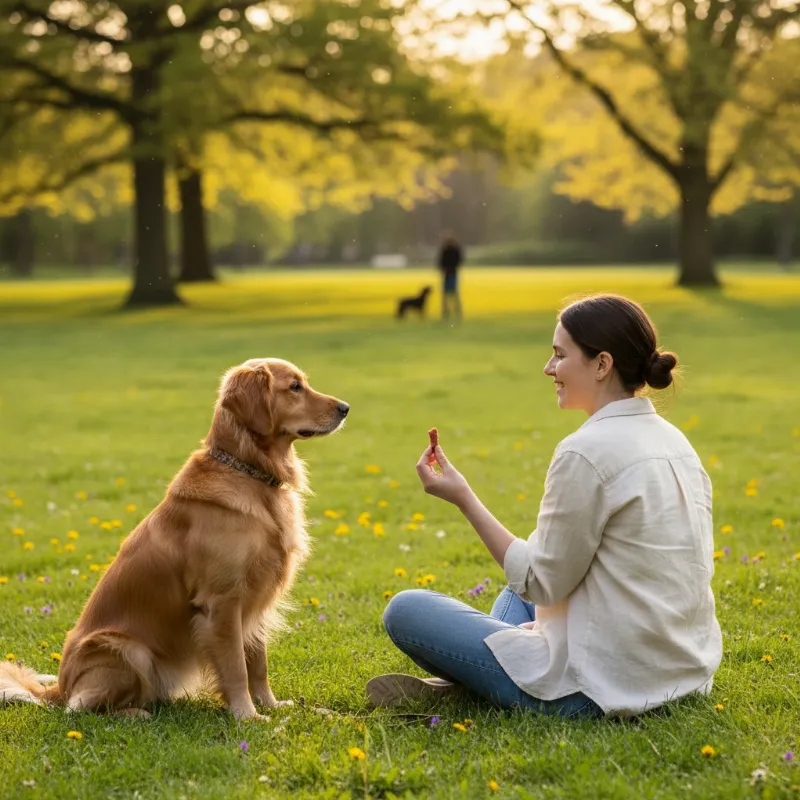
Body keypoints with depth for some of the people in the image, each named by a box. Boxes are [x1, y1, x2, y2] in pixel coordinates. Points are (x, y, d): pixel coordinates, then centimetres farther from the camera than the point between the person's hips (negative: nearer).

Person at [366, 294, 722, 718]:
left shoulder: (587, 452, -21)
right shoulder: (673, 441, 7)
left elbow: (542, 583, -14)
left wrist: (463, 498, -8)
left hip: (608, 685, -9)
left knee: (406, 610, 2)